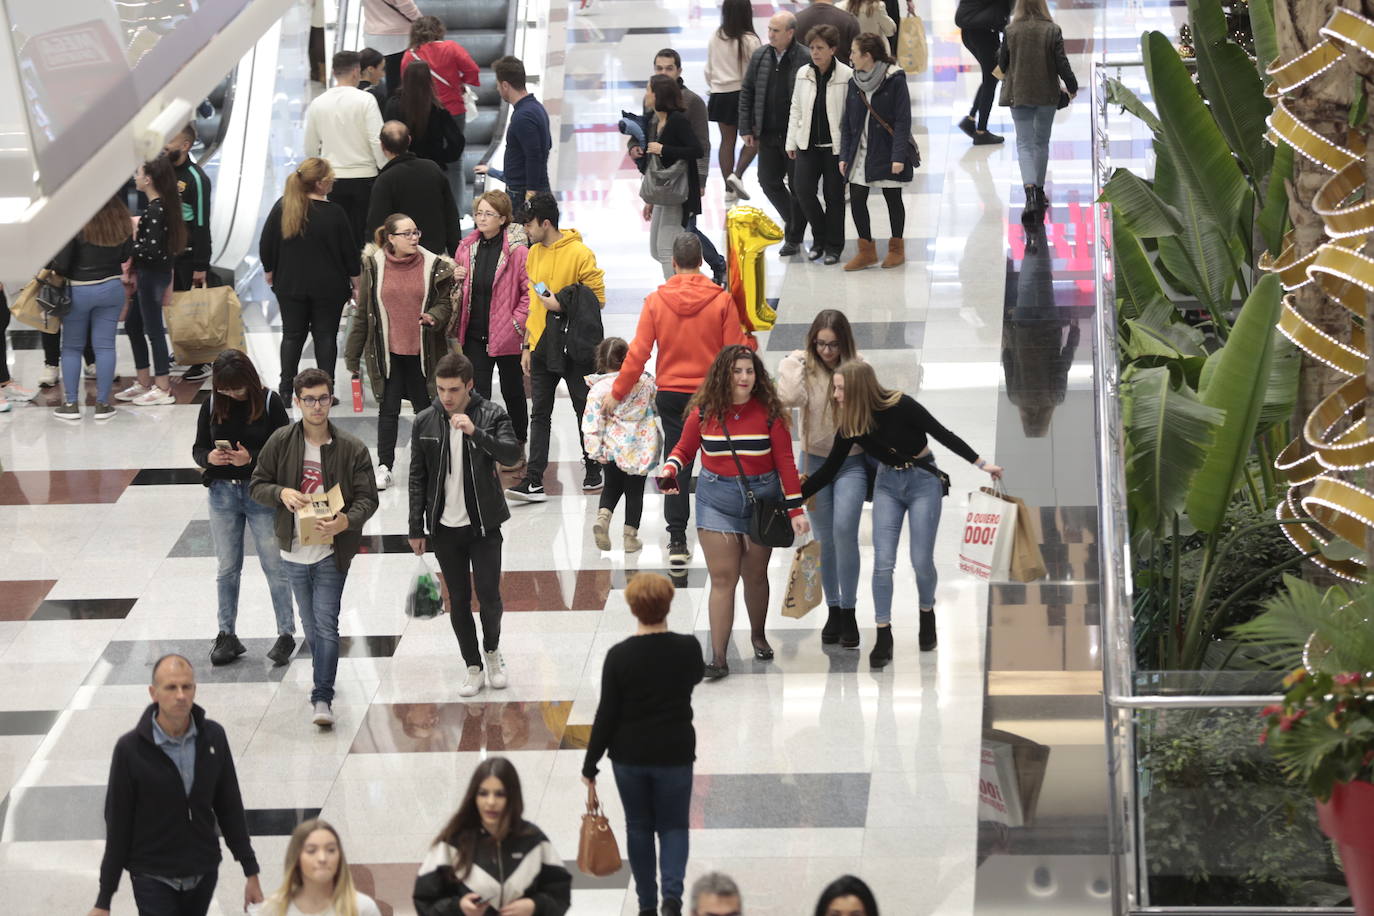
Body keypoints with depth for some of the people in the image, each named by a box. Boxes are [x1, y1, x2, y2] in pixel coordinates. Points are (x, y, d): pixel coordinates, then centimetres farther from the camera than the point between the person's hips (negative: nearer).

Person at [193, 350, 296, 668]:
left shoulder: (269, 402, -9)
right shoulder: (212, 404, 0)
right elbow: (198, 448, 6)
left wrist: (251, 458, -24)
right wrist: (209, 457, -17)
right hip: (222, 493, 3)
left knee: (274, 565, 2)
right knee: (227, 568, 12)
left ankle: (286, 633, 12)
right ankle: (226, 636, 21)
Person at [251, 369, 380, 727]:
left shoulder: (352, 449, -7)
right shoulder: (281, 442, -3)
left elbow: (368, 498, -6)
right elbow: (257, 484, 4)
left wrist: (347, 521, -26)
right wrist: (282, 493, -18)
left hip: (332, 552, -3)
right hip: (294, 550, 3)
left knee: (326, 625, -8)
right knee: (310, 625, 16)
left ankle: (322, 698, -5)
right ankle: (324, 680, 35)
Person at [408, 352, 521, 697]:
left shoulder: (491, 415, -8)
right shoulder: (425, 422, -1)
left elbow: (512, 454, -22)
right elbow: (417, 478, 4)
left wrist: (476, 433, -36)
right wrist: (416, 529, 3)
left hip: (483, 526, -2)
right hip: (444, 527, 2)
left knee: (489, 595, -3)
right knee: (459, 600, 7)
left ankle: (492, 650, 25)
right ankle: (473, 667, 19)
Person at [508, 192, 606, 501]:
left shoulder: (579, 253, -12)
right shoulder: (534, 254, 9)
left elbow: (597, 299, -11)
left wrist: (562, 305, -21)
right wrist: (527, 346, 14)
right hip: (541, 347, 6)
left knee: (585, 411, 7)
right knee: (539, 414, 1)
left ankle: (593, 471, 23)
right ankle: (534, 481, -2)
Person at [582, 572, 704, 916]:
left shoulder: (619, 656, -13)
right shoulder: (688, 649, -9)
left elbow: (606, 715, -9)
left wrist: (590, 765, 0)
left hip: (630, 755, 0)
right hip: (674, 754, 0)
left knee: (639, 827, 16)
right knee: (673, 826, 11)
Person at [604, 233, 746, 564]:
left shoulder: (655, 301, -7)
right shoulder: (722, 301, -9)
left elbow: (638, 353, -6)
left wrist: (617, 392, 3)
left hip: (671, 395, 1)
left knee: (676, 466, 6)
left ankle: (677, 540, 0)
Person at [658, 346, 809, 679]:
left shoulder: (769, 413, -7)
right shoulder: (704, 413, -4)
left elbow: (785, 462, -4)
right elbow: (684, 449, 10)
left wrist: (796, 510, -7)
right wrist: (669, 471, -12)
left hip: (761, 498, 0)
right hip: (716, 498, 0)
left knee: (755, 574, 13)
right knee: (722, 577, -5)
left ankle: (758, 635, 39)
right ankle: (718, 658, -7)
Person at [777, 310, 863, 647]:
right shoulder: (803, 365, -6)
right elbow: (789, 397, -24)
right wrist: (792, 363, -18)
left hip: (851, 462, -2)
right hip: (814, 460, 2)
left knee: (844, 530, -16)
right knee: (824, 539, 9)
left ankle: (848, 611, -5)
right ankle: (833, 609, 23)